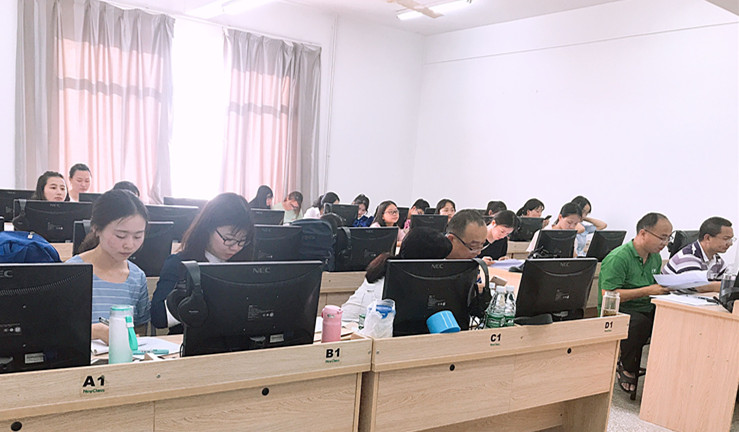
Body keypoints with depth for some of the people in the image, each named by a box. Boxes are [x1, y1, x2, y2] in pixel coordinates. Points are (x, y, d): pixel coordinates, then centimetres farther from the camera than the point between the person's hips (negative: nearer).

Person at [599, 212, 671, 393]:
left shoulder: (655, 257, 12)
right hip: (617, 311, -7)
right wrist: (647, 291, -22)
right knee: (639, 323, -37)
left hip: (647, 310, 7)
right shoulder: (618, 258, -15)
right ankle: (627, 368, -10)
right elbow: (608, 296, -21)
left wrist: (667, 286, 2)